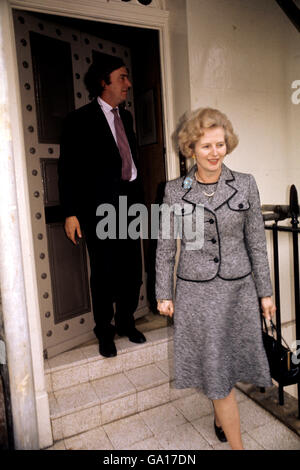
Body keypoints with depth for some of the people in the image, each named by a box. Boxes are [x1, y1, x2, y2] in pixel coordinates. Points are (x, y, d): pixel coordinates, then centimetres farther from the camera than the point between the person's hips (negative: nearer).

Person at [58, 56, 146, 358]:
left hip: (129, 201, 6)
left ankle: (126, 322, 30)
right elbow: (68, 169, -7)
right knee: (104, 272, 3)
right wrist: (70, 213, -12)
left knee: (131, 268, 10)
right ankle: (104, 332, 22)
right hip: (100, 206, -6)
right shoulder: (80, 120, -5)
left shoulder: (126, 116, 15)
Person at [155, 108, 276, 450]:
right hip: (195, 292, -1)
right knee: (215, 369, 7)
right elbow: (165, 247, 0)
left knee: (229, 360, 19)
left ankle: (219, 415, 49)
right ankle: (236, 445, 26)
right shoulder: (174, 191, -5)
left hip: (238, 289, 2)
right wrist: (164, 294, 0)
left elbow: (256, 242, 1)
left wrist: (265, 292, 3)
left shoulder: (245, 185, -3)